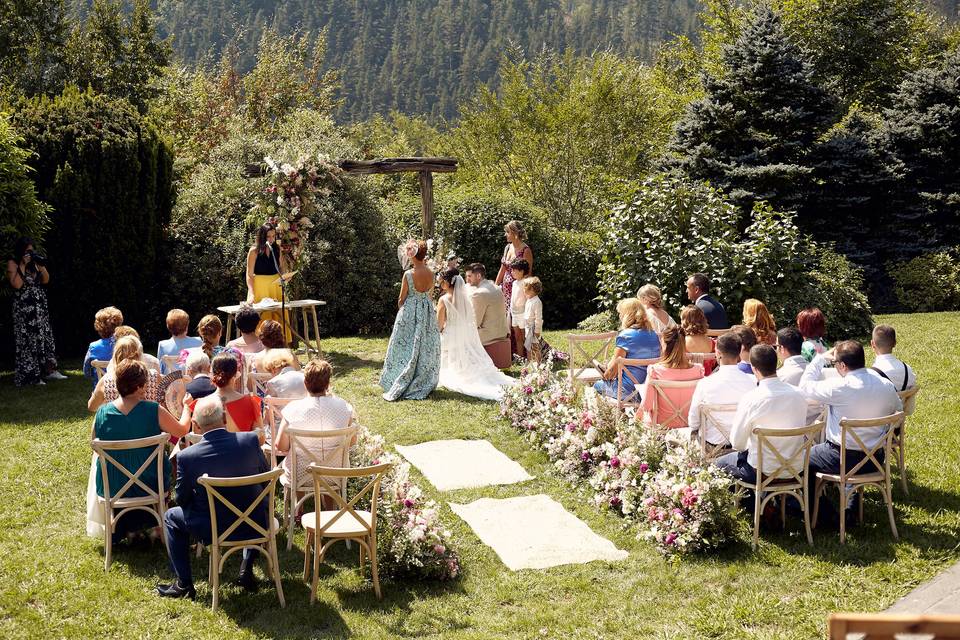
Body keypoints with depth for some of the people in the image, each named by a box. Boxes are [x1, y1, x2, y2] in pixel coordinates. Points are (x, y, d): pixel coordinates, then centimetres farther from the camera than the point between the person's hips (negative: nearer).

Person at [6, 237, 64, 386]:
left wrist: (42, 265, -3)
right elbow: (16, 284, -17)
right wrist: (23, 265, -15)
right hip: (24, 308, -6)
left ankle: (49, 370, 14)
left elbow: (46, 280, 12)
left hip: (40, 307, 6)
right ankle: (30, 375, 1)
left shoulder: (34, 263, 10)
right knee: (28, 340, -4)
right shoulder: (12, 264, -5)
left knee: (45, 337, 7)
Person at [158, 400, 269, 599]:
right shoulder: (250, 440, -13)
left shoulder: (186, 456, -17)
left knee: (171, 517, 24)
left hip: (214, 530, -2)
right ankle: (247, 569, 30)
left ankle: (184, 584, 25)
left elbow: (182, 499, -2)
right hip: (256, 525, 2)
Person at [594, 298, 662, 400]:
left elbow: (613, 371, -15)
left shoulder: (625, 336, -17)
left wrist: (606, 374, 9)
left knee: (597, 385, 21)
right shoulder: (654, 335, 4)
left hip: (628, 390, -6)